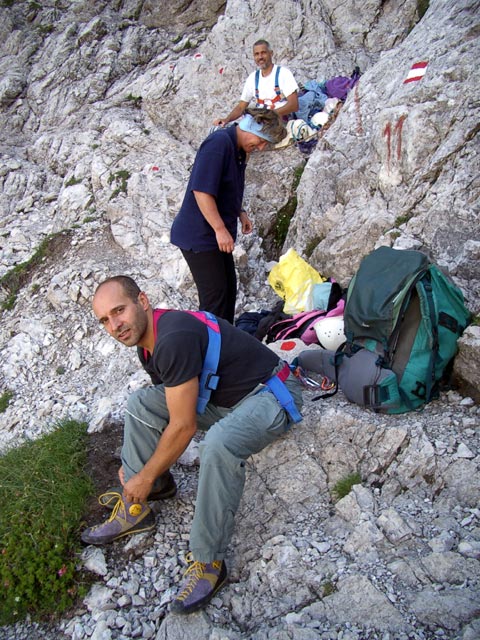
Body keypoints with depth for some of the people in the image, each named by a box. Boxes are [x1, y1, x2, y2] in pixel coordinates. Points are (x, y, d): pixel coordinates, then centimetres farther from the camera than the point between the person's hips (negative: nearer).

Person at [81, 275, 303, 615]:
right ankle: (134, 509, 7)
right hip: (222, 397, 9)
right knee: (142, 403, -1)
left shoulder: (174, 338, -29)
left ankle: (208, 562, -19)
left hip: (270, 397, -9)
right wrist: (134, 465, 17)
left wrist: (146, 477, -11)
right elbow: (166, 409, 15)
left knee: (218, 444, -38)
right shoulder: (148, 338, 2)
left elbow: (183, 427, -24)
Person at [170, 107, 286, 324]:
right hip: (199, 235, -10)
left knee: (228, 291, 16)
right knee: (215, 296, -9)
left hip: (217, 236, 10)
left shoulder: (239, 150, 12)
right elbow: (201, 190, -26)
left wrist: (240, 213, 10)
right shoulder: (218, 143, -19)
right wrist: (220, 229, -24)